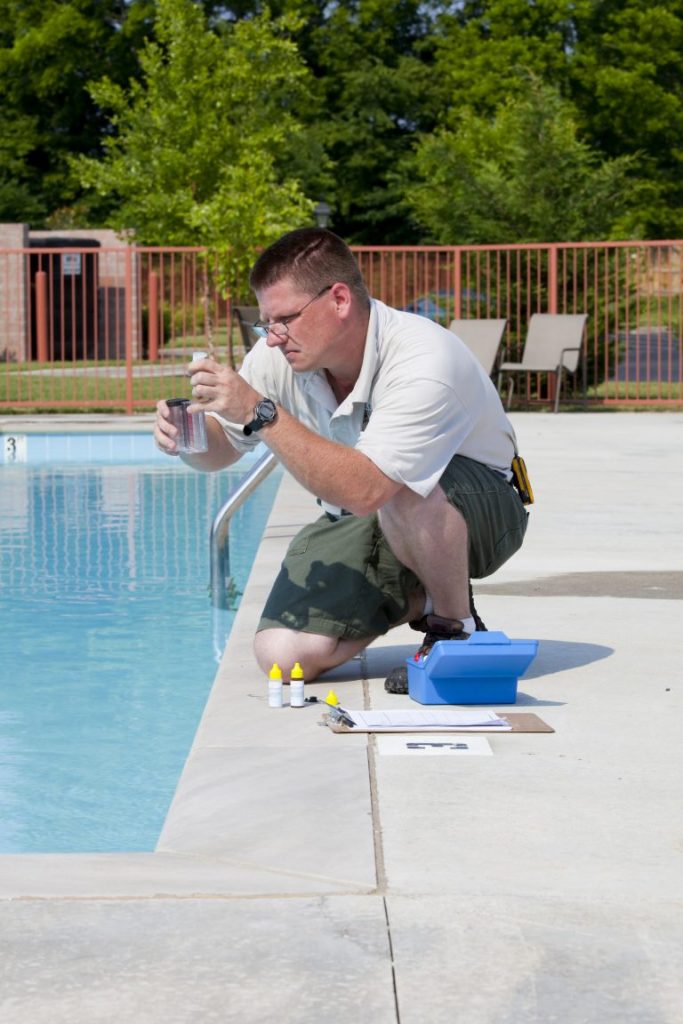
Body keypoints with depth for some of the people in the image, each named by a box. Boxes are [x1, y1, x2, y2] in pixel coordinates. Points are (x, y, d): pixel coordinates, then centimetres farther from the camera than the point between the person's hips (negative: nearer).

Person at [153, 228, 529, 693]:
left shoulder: (423, 363, -33)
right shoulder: (281, 355, -13)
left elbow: (364, 490, -45)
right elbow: (221, 448, 1)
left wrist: (261, 413, -45)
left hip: (481, 511, -5)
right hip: (368, 518, 6)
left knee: (401, 494, -41)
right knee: (283, 654, -15)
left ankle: (458, 627, -11)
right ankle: (417, 599, 13)